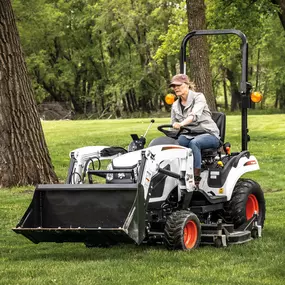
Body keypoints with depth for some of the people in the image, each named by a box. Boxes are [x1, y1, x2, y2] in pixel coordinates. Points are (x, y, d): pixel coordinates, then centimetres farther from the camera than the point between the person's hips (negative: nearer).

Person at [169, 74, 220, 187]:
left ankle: (196, 179, -39)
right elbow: (173, 124, 16)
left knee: (194, 143, -38)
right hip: (188, 135, 5)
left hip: (208, 134, -5)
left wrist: (182, 124, -45)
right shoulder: (175, 106, 12)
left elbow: (194, 115, -26)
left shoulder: (198, 97, -6)